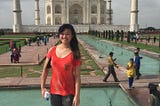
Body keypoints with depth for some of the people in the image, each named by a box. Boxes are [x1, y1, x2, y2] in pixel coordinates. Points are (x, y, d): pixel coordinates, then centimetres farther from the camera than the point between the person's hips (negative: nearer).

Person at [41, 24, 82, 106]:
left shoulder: (74, 53, -10)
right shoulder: (52, 50, -1)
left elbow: (77, 76, -11)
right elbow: (45, 69, 7)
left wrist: (77, 96, -15)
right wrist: (42, 87, 5)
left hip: (69, 93, -3)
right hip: (54, 91, 4)